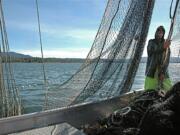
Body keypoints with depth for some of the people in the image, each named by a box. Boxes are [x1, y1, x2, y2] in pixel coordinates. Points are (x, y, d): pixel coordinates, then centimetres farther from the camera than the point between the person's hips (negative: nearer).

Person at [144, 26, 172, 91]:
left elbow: (167, 60, -2)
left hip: (163, 72, 1)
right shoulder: (151, 42, 8)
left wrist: (163, 72, -16)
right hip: (151, 72, -1)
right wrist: (163, 47, -28)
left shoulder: (166, 44, 7)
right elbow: (150, 51, -13)